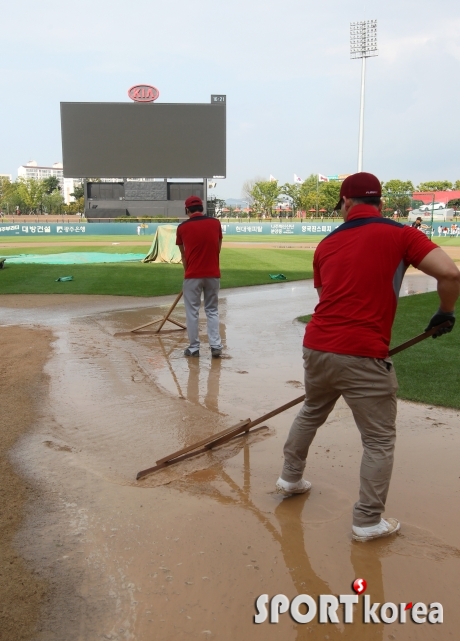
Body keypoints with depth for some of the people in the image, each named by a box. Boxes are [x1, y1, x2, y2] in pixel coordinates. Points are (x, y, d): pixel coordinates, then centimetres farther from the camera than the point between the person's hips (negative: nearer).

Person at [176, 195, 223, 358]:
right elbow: (218, 248, 10)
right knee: (212, 311, 12)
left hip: (193, 275, -2)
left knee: (192, 312, 8)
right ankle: (215, 346, 6)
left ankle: (194, 348, 13)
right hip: (213, 274, 2)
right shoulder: (215, 223, 3)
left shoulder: (182, 227, 0)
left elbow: (183, 254, 11)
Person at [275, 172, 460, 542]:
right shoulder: (400, 234, -2)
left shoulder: (327, 244, 12)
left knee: (311, 414, 30)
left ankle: (290, 478, 44)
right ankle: (368, 522, 17)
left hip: (316, 346, 5)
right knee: (380, 440, 11)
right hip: (363, 355, -5)